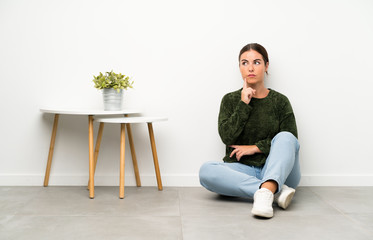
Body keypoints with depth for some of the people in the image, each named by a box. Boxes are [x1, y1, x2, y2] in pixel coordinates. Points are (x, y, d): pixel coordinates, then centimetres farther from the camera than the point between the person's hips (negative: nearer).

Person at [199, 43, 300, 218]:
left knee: (285, 137, -30)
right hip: (241, 170, 1)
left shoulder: (280, 101, 8)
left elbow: (291, 140, -3)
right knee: (206, 170, -30)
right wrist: (244, 104, -8)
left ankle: (266, 192, -50)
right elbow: (227, 137, -4)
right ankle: (276, 191, -35)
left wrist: (256, 148, -10)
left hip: (276, 170, 0)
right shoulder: (231, 100, 10)